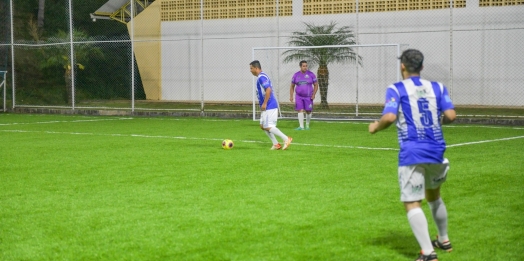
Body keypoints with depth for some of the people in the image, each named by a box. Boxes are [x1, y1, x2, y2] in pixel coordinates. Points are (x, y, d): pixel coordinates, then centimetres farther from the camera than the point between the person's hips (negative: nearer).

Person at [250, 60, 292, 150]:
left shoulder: (261, 77, -16)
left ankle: (286, 139, -5)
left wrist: (264, 104, -23)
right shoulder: (261, 77, 16)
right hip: (267, 107, 10)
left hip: (269, 106, -10)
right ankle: (276, 144, 10)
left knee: (268, 126, -10)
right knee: (263, 126, 10)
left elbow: (268, 90, -26)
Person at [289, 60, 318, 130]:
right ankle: (301, 126, -14)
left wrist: (313, 94, -11)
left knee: (308, 111, 4)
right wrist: (291, 96, 1)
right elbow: (292, 86, 9)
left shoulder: (311, 74, -4)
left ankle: (307, 125, 24)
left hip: (308, 97, -1)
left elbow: (316, 85, 1)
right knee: (300, 110, -12)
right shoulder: (296, 75, 1)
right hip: (299, 96, 1)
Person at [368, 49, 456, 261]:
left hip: (412, 155, -5)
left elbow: (389, 117, -16)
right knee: (434, 196, 27)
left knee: (412, 204, -3)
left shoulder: (396, 89, -2)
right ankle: (444, 240, 40)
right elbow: (450, 115, -2)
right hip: (436, 152, 5)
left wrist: (375, 127, 3)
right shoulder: (437, 87, 8)